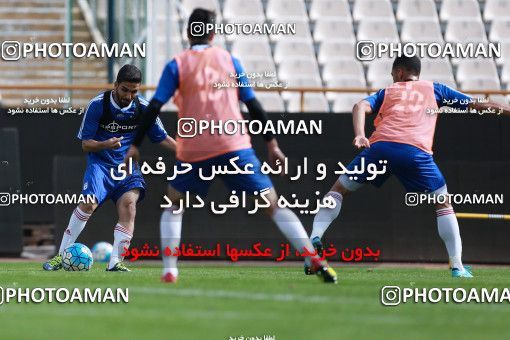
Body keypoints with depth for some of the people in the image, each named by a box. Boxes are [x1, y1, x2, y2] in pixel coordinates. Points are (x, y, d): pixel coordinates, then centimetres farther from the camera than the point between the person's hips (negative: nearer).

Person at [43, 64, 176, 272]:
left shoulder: (143, 108, -1)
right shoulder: (98, 105, -9)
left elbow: (162, 138, 10)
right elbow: (85, 144, -6)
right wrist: (105, 144, -27)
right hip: (100, 163, -2)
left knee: (128, 202, -25)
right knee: (90, 203, -25)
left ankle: (116, 262, -22)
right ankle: (62, 256, -14)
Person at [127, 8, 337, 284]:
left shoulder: (177, 65, 5)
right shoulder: (229, 60, 10)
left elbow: (154, 107, -2)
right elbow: (253, 104, 9)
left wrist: (135, 145, 5)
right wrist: (272, 143, 14)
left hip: (194, 152, -1)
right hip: (235, 147, 1)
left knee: (173, 205, 22)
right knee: (272, 204, 1)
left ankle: (169, 271, 8)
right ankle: (316, 262, -11)